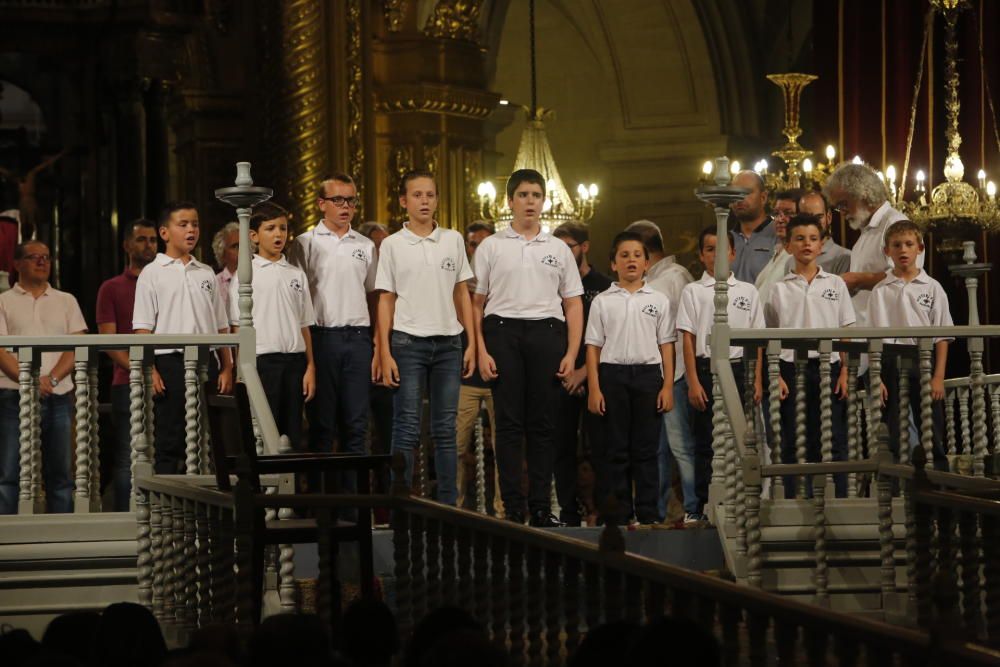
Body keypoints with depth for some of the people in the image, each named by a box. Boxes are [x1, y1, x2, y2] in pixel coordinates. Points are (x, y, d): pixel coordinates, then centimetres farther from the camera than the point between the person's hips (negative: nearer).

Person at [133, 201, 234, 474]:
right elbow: (142, 328, -4)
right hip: (169, 362, -5)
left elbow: (221, 326, 17)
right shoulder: (152, 274, 2)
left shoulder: (206, 274, 16)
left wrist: (227, 367, 8)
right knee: (168, 439, -5)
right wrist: (149, 370, -14)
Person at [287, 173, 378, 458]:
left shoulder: (365, 247, 14)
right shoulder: (305, 244, 3)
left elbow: (374, 298, 16)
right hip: (322, 335, -3)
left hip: (358, 337, 3)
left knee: (356, 423, 4)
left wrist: (378, 347, 8)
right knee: (321, 423, -1)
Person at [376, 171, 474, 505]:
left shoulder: (453, 240, 10)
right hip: (408, 342, -3)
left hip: (449, 342, 3)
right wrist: (385, 353, -5)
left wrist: (472, 342, 5)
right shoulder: (393, 245, 3)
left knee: (446, 428, 5)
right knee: (407, 428, -4)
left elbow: (462, 294, 12)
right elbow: (386, 301, 2)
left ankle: (448, 505, 8)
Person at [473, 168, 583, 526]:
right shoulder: (491, 247, 8)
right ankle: (512, 507, -2)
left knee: (543, 423, 2)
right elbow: (476, 303, 5)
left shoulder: (558, 249, 15)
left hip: (546, 332, 2)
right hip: (503, 330, -2)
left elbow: (573, 305, 13)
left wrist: (571, 353, 2)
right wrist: (481, 350, -6)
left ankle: (541, 506, 5)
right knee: (509, 422, -3)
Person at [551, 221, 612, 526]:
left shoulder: (604, 287, 1)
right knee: (563, 446, 3)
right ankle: (569, 513, 8)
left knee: (600, 443, -5)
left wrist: (584, 371, -9)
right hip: (561, 377, 3)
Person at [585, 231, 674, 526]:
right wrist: (594, 389, -3)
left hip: (648, 372, 0)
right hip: (612, 373, 0)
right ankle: (619, 513, 6)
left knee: (646, 449, 1)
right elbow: (593, 346, 5)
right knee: (616, 449, 1)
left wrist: (667, 386, 0)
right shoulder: (603, 302, 6)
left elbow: (666, 346, 8)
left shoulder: (658, 300, 8)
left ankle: (648, 513, 5)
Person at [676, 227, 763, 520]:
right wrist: (693, 382, -7)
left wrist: (757, 379, 2)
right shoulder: (693, 292, 5)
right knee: (706, 441, -1)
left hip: (739, 368, 2)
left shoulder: (747, 291, 11)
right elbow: (688, 338, 0)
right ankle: (705, 506, 1)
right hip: (707, 368, -2)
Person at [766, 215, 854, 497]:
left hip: (827, 367, 0)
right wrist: (775, 376, -3)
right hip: (791, 369, 0)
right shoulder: (780, 289, 7)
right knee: (793, 441, 0)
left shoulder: (835, 284, 9)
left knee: (832, 440, -3)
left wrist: (845, 372, -2)